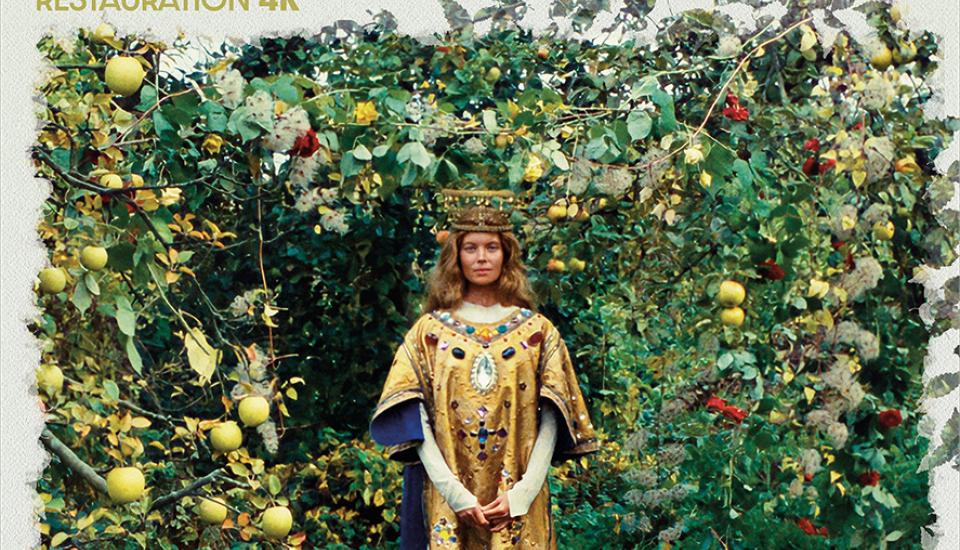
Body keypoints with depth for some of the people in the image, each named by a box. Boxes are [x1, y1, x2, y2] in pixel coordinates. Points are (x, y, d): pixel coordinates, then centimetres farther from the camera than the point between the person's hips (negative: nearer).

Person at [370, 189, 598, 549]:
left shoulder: (538, 331, 6)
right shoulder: (429, 331, 5)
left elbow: (550, 420, 1)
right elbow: (415, 419, -3)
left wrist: (522, 493, -11)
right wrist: (455, 493, -13)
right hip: (447, 503, 0)